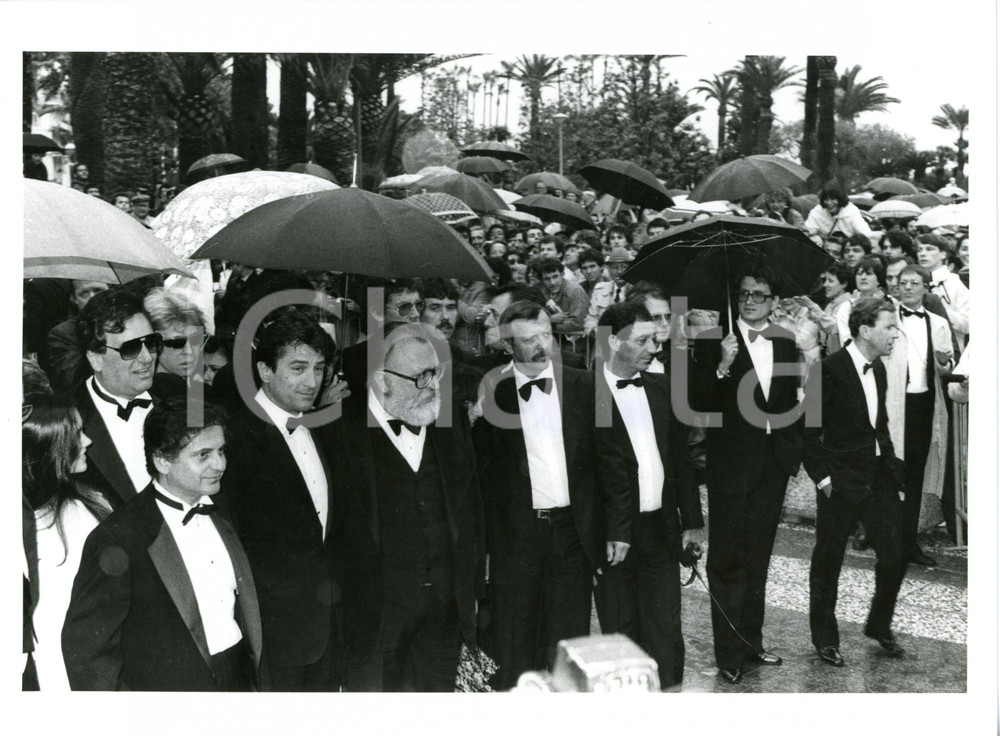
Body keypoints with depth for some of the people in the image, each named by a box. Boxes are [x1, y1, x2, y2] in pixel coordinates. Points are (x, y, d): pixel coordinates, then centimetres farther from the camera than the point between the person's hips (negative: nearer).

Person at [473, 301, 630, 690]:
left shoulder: (583, 386, 3)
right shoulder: (490, 393, -3)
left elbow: (610, 459, 5)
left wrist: (619, 527, 4)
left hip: (572, 532, 2)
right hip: (515, 536, -1)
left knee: (569, 639, 12)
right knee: (515, 648, 9)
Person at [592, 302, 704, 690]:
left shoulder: (661, 387, 9)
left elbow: (681, 458, 14)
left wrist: (691, 521, 12)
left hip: (661, 529, 5)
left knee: (665, 632, 9)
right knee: (621, 633, 10)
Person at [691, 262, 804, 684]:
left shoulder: (786, 344, 7)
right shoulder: (714, 342, -7)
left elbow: (792, 403, 14)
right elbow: (700, 404, -13)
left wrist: (793, 452, 7)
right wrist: (722, 368, -27)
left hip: (773, 463, 5)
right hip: (732, 465, -5)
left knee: (758, 558, 15)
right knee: (727, 561, 1)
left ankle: (751, 641, 28)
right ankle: (729, 654, 10)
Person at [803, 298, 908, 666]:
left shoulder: (878, 368, 8)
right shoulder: (829, 370, -16)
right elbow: (808, 430, -14)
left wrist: (891, 463, 10)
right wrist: (822, 477, -14)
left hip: (879, 477, 7)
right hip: (841, 482, -7)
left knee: (896, 554, 8)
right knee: (828, 563, 7)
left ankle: (879, 625, 32)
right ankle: (825, 638, 24)